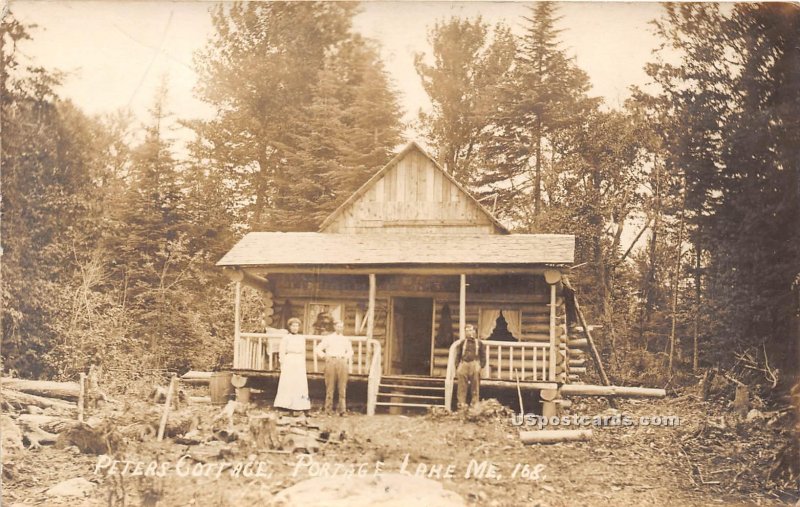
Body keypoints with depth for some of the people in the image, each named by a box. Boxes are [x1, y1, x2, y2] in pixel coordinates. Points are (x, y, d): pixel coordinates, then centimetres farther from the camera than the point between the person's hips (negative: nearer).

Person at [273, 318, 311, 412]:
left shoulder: (302, 338, 14)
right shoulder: (285, 338, 2)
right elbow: (282, 352, -1)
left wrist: (303, 365, 10)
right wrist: (282, 365, -8)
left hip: (300, 364, 4)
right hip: (288, 363, -4)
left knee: (300, 384, -1)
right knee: (287, 384, -7)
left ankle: (298, 405, 2)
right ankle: (285, 405, -3)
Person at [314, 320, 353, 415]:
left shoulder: (346, 339, 16)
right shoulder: (328, 338, 9)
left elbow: (350, 351, 29)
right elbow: (318, 349, 8)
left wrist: (347, 358, 12)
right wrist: (325, 356, 0)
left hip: (342, 362, 2)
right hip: (331, 362, -2)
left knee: (342, 387, -4)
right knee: (330, 386, -2)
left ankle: (342, 409, -4)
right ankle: (328, 409, 2)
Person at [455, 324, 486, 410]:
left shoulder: (479, 343, 11)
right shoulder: (462, 343, 14)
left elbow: (483, 356, 9)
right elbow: (458, 356, 13)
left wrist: (481, 366, -4)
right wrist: (457, 367, 4)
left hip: (474, 364, -1)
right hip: (463, 364, 1)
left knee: (475, 387, -2)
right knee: (462, 387, -1)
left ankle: (475, 404, 3)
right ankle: (461, 403, 3)